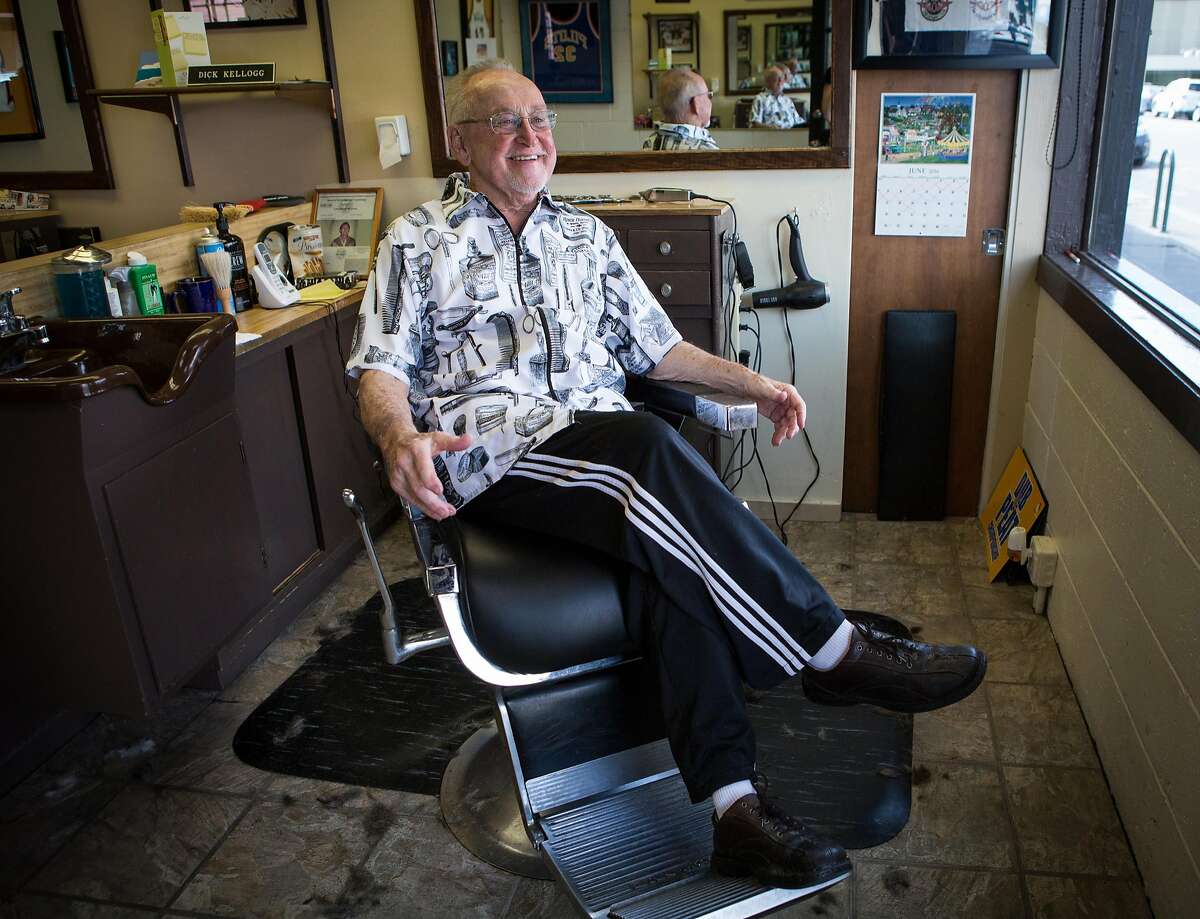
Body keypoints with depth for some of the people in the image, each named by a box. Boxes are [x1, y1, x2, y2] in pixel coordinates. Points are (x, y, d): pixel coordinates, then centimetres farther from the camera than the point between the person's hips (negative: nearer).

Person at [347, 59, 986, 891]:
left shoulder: (589, 237, 24)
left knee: (664, 553, -30)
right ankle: (834, 649, -27)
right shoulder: (417, 242, 13)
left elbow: (654, 347, 26)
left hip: (604, 437, 4)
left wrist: (751, 382, 13)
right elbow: (381, 368, 3)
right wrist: (400, 434, -20)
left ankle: (735, 803, -31)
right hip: (491, 448, -3)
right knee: (647, 448, -34)